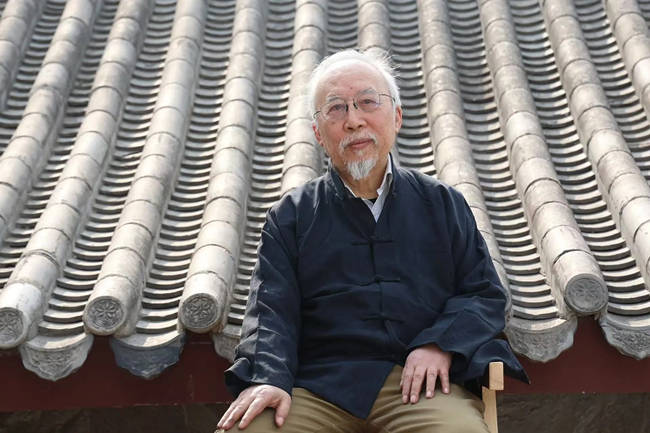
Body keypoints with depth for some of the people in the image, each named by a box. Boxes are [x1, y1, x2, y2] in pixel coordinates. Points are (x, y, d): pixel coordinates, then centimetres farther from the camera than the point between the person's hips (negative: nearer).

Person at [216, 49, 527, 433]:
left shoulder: (442, 203, 19)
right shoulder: (291, 216, 16)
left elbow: (485, 294, 15)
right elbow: (272, 308, 5)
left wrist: (442, 344, -5)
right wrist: (267, 379, -15)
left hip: (419, 384, 1)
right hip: (317, 386, 0)